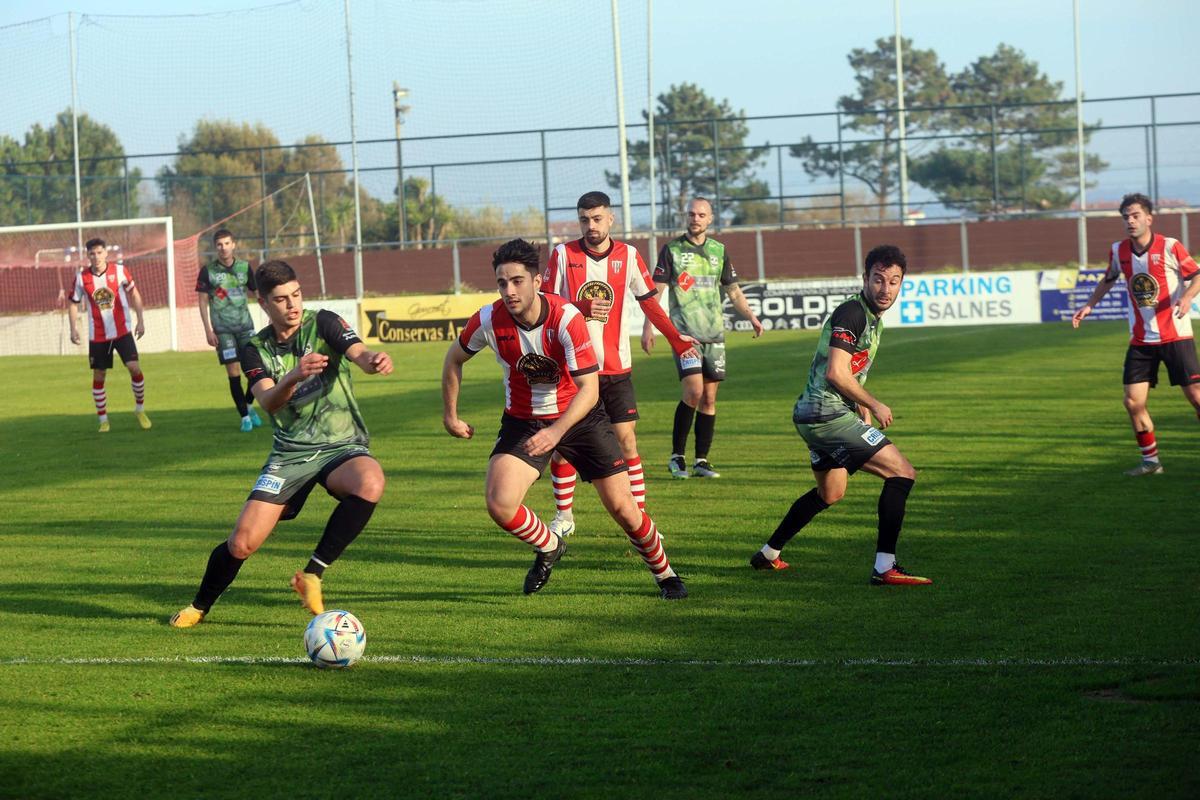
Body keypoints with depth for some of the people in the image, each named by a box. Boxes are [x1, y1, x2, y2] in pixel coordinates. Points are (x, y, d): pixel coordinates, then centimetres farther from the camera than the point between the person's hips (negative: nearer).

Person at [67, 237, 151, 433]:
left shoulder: (119, 270, -8)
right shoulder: (81, 277, -7)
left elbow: (134, 294, 4)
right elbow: (73, 303, 6)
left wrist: (140, 320, 0)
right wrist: (73, 328, -5)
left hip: (122, 331, -1)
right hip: (97, 335, 1)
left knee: (134, 368, -12)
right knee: (98, 376, 4)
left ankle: (140, 410, 8)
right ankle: (103, 420, 16)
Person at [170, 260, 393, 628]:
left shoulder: (323, 323, -5)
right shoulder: (256, 349, 2)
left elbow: (358, 354, -24)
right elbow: (268, 402, -16)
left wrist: (374, 361, -49)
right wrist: (293, 377, -38)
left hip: (342, 446, -2)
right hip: (290, 453, 2)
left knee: (370, 483, -37)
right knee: (242, 543, -10)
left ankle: (312, 575, -20)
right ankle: (199, 607, 20)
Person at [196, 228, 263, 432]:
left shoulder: (244, 267, 3)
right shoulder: (208, 271, -4)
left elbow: (254, 294, 14)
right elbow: (202, 301, -1)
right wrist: (208, 330, -7)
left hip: (245, 324, 2)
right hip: (222, 329, -2)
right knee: (233, 372, -5)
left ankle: (248, 405, 23)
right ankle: (244, 416, 4)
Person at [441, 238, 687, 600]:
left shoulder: (566, 318, -27)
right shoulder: (488, 320, -18)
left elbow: (589, 389, -29)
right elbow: (454, 358, 4)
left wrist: (556, 432, -42)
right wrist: (450, 415, 8)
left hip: (578, 416, -2)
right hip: (522, 421, 2)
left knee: (622, 506, -1)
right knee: (499, 505, -19)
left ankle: (665, 574, 25)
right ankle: (549, 547, 13)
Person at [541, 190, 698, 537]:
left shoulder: (629, 256, 1)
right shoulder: (563, 255, -3)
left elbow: (649, 301, 12)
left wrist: (676, 339, 11)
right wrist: (582, 309, -22)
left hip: (616, 366, 0)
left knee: (626, 439, -5)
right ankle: (564, 515, 19)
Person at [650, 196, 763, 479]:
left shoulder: (719, 251, 11)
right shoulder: (672, 249, 0)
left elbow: (733, 289, 20)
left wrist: (751, 316, 9)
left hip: (713, 332, 4)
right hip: (684, 331, -4)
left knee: (709, 397, 3)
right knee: (694, 391, -17)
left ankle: (701, 460, 10)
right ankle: (676, 456, -5)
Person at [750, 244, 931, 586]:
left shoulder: (873, 319, 16)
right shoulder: (852, 312, -17)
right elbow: (836, 373, -23)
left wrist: (865, 416, 21)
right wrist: (874, 406, -11)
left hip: (813, 416, 11)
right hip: (828, 415, -11)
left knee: (830, 493, 30)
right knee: (902, 473, -12)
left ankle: (768, 554, 39)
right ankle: (885, 567, -16)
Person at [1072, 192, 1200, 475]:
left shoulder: (1169, 247, -11)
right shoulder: (1119, 251, 3)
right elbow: (1109, 279, 22)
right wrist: (1088, 306, 13)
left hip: (1175, 336, -4)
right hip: (1140, 340, 4)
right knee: (1133, 402, -2)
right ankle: (1150, 461, 12)